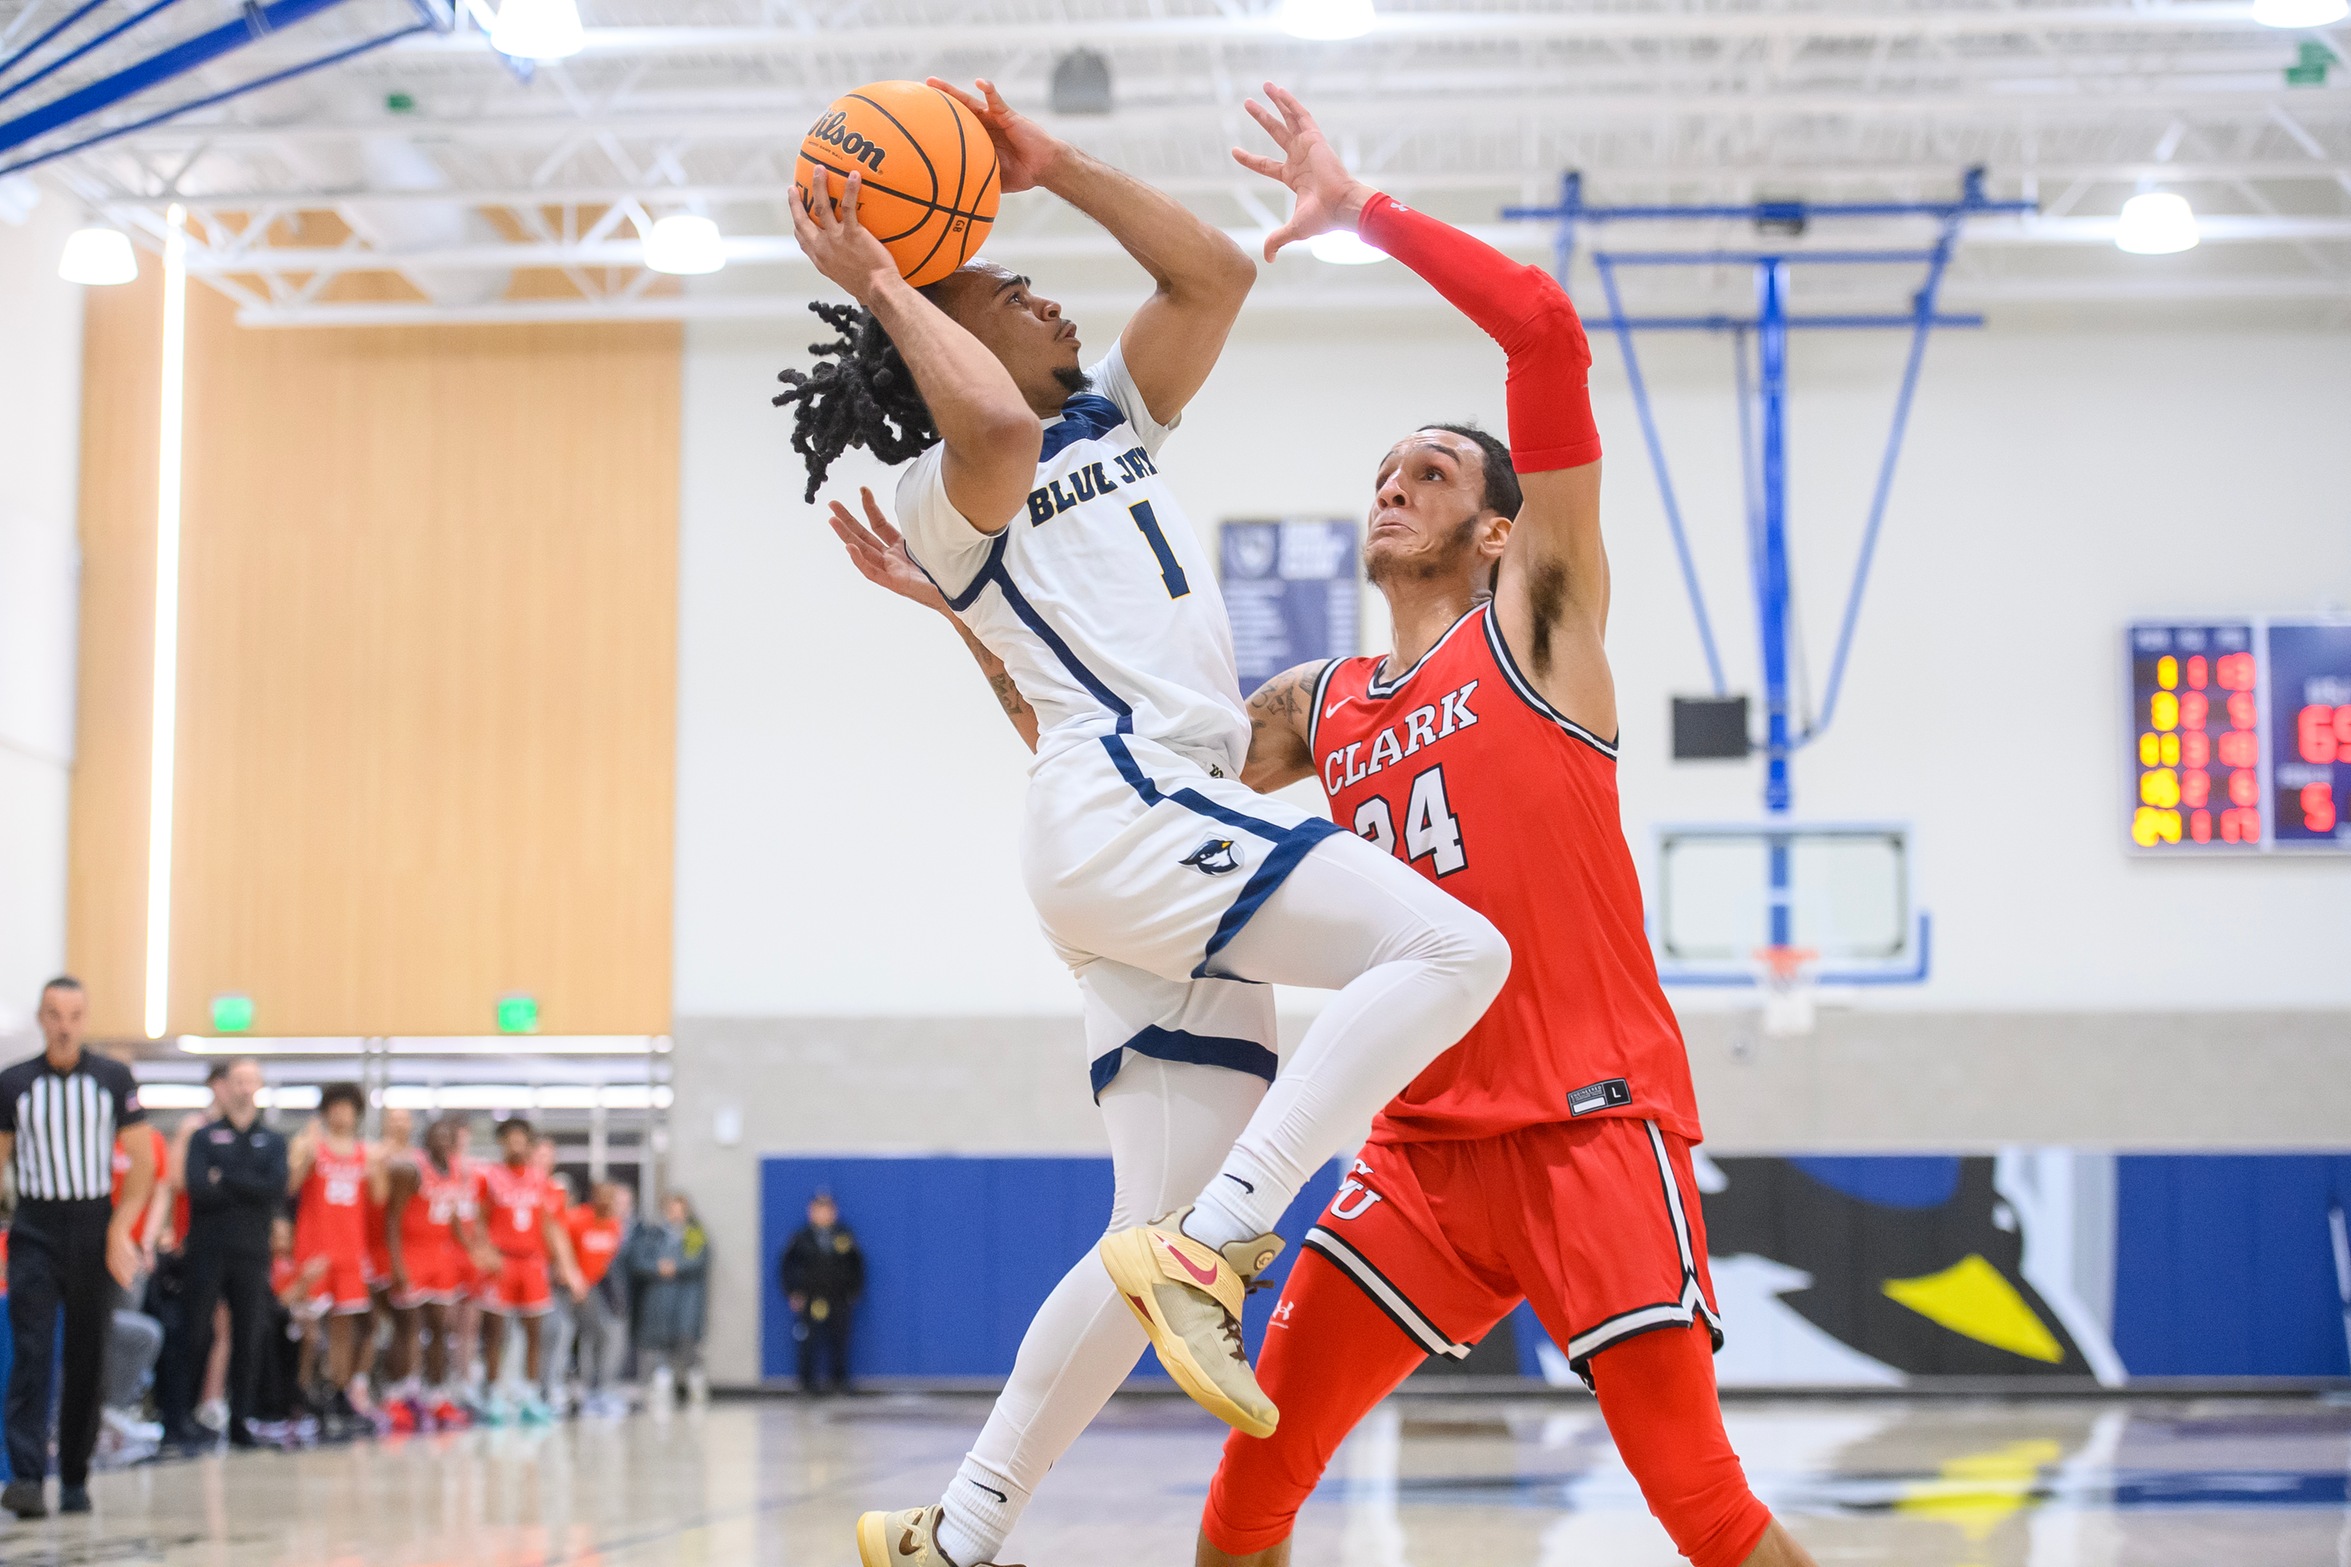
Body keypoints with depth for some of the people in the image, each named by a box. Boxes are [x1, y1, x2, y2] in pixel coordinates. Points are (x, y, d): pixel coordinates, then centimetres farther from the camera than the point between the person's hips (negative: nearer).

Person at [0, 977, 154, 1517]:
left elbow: (142, 1159, 4)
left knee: (88, 1360, 6)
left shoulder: (114, 1079, 3)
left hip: (95, 1231, 1)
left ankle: (75, 1478, 17)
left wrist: (120, 1230, -6)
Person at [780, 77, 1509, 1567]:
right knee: (1453, 950, -24)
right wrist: (881, 286, -8)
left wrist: (1055, 166, 16)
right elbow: (996, 420, -21)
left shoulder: (1116, 417, 26)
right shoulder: (943, 489, 3)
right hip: (1120, 804, -8)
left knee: (1166, 1246, 5)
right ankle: (1213, 1238, -29)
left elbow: (1217, 274, 20)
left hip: (1182, 835, 9)